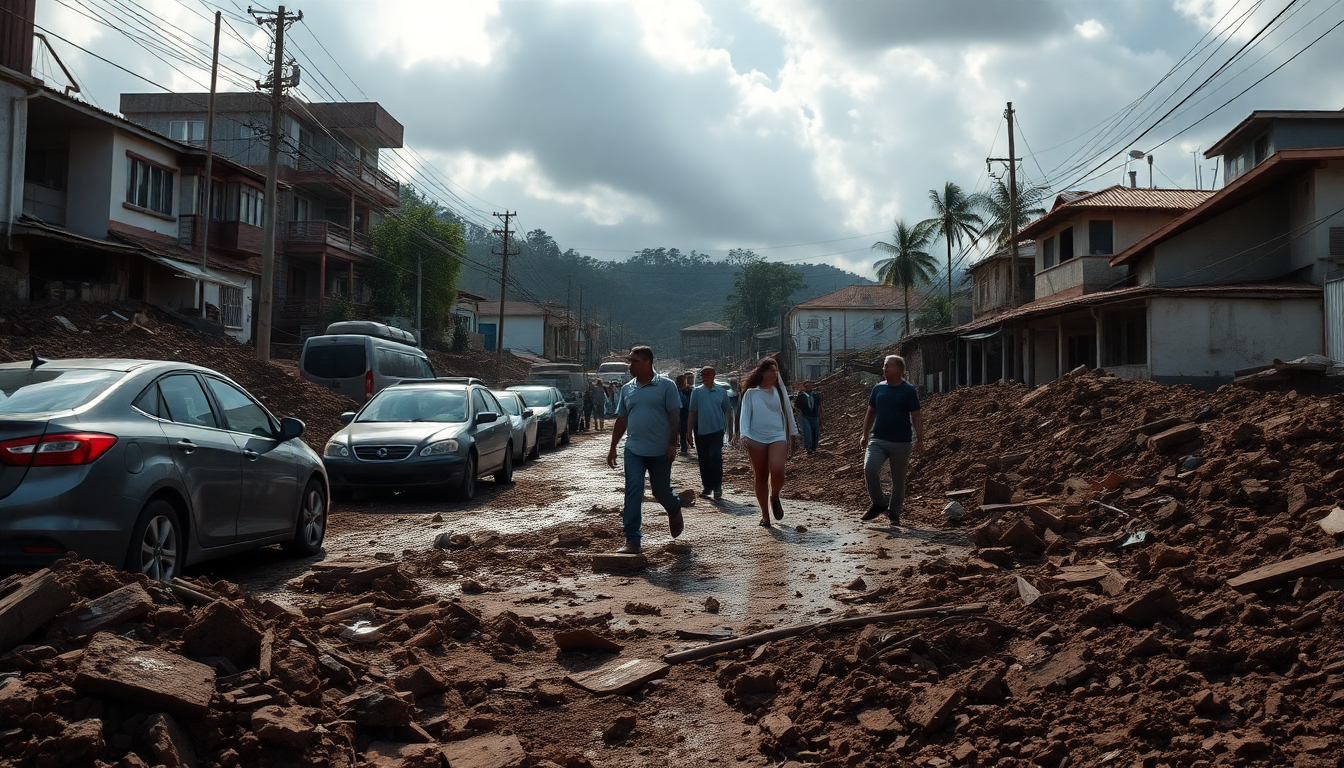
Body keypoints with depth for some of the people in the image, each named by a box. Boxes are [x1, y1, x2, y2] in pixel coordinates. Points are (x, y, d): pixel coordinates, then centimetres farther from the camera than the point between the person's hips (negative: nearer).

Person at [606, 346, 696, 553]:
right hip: (634, 450, 3)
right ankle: (632, 541, -4)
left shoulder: (666, 385, -4)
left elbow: (674, 416, -6)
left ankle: (675, 509, 44)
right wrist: (612, 448, 13)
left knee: (661, 492, 8)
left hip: (660, 451, -3)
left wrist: (672, 444, -14)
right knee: (633, 493, -6)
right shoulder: (627, 389, 9)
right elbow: (621, 420, 15)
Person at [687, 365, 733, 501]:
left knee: (716, 457, -12)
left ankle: (717, 487, -4)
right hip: (701, 431, 2)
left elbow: (727, 410, 10)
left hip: (717, 430, -2)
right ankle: (707, 487, 20)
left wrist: (728, 426, 4)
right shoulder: (696, 392, 3)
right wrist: (689, 431, 3)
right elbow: (692, 412, 4)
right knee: (703, 461, 8)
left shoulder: (721, 392, 3)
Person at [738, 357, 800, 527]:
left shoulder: (780, 391, 11)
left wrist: (793, 434, 21)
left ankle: (775, 497, 7)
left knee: (777, 470, -23)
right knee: (760, 477, 2)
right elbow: (744, 415, 1)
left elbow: (788, 412, 19)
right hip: (756, 439, 0)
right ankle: (764, 514, 14)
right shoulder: (751, 393, 5)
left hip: (777, 437, 0)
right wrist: (745, 435, -13)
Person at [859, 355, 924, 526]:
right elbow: (870, 413, 17)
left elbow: (916, 416, -2)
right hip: (878, 440, 3)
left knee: (898, 479, 5)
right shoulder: (878, 388, 8)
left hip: (901, 442, -2)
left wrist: (919, 439, -11)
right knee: (869, 468, -18)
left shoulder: (909, 391, -2)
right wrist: (865, 436, 16)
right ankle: (878, 504, 0)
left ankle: (894, 512, 21)